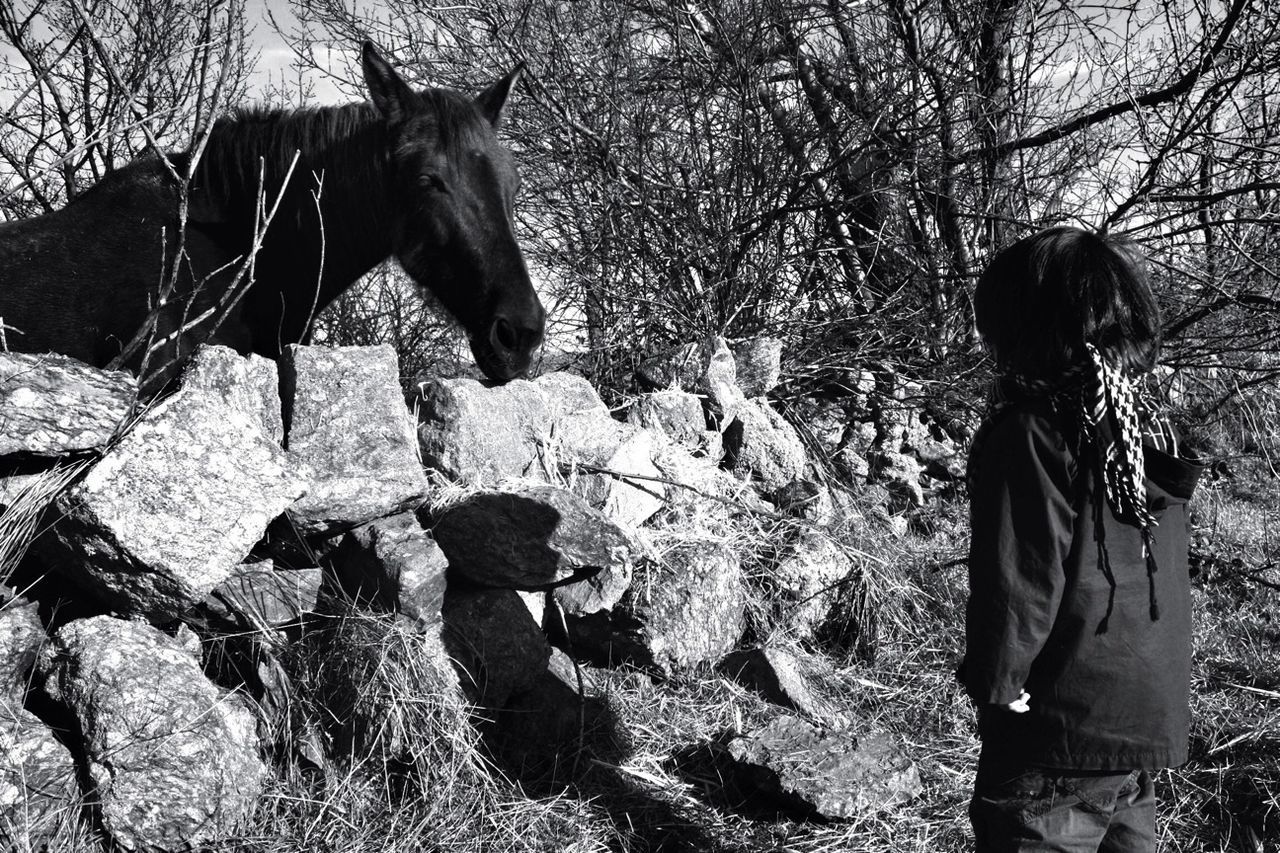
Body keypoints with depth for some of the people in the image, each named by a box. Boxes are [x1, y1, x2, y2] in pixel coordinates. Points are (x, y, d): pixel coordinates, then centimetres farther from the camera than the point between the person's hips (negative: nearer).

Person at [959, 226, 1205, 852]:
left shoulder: (1032, 432, -18)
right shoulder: (1148, 425, 5)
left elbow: (1019, 585, -21)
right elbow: (1162, 580, 10)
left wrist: (996, 685, -6)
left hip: (1063, 734, -7)